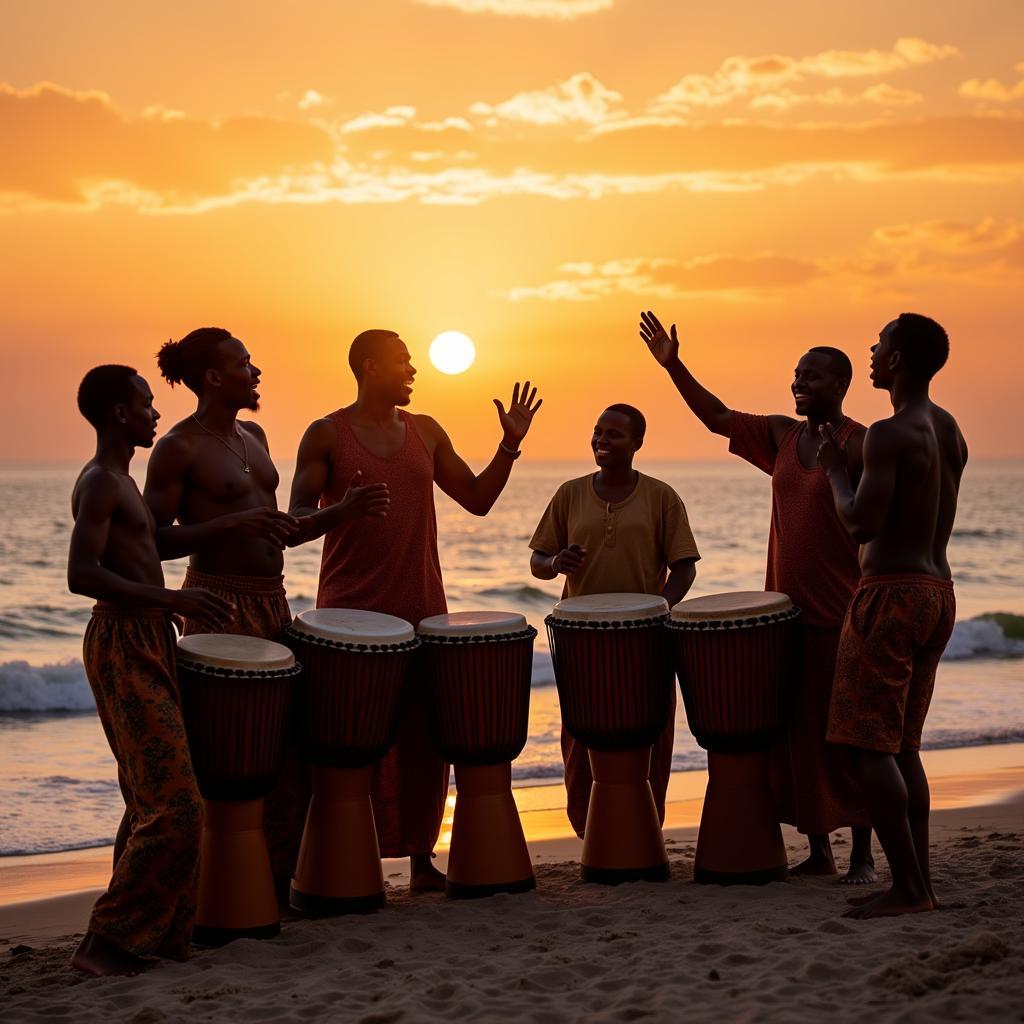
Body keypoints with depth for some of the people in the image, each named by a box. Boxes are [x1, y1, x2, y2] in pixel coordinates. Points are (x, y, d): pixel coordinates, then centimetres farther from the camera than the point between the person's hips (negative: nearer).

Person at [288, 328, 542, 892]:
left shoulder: (426, 432, 13)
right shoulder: (327, 435, -1)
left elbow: (477, 498, 16)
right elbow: (295, 522, -5)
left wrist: (509, 443, 5)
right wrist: (340, 511, -24)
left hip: (422, 613, 4)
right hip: (351, 614, -4)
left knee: (424, 741, 4)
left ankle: (422, 857, 14)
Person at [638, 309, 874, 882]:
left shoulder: (862, 446, -8)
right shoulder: (782, 436, 10)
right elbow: (717, 417, 17)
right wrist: (673, 365, 9)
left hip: (841, 616, -6)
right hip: (787, 612, 6)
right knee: (797, 733, 8)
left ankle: (864, 855, 7)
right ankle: (818, 851, 17)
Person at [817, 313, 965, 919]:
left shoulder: (889, 435, -15)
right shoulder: (951, 432, 13)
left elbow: (861, 525, -20)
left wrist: (835, 467, -4)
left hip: (892, 594, -9)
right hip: (939, 594, 9)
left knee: (869, 744, -5)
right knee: (903, 745, 14)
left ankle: (908, 885, -7)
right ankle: (921, 881, 13)